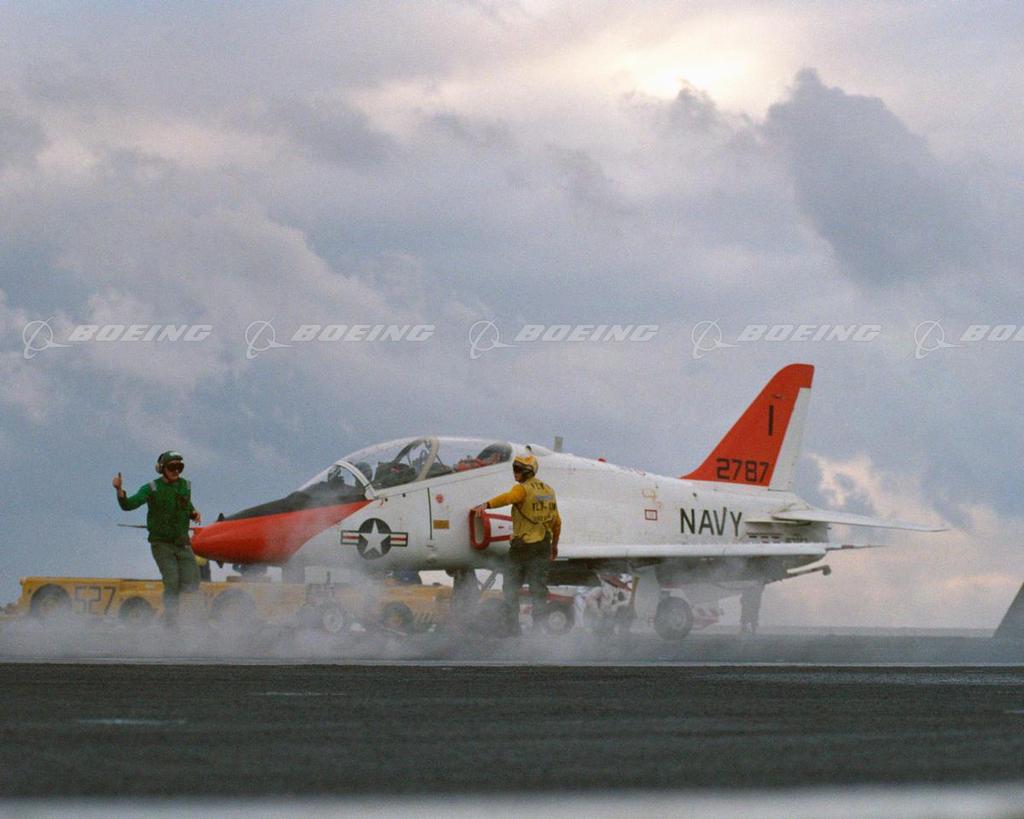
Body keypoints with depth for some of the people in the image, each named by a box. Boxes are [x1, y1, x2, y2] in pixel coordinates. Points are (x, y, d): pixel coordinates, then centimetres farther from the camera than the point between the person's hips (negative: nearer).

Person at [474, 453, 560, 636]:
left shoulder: (523, 489, -11)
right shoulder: (548, 490, 12)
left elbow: (508, 497, -34)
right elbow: (557, 521, 19)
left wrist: (486, 505, -46)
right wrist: (554, 544, 30)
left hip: (523, 544, -6)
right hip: (543, 545, 6)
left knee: (511, 587, 4)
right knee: (539, 588, 9)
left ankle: (513, 629, 1)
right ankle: (539, 627, 5)